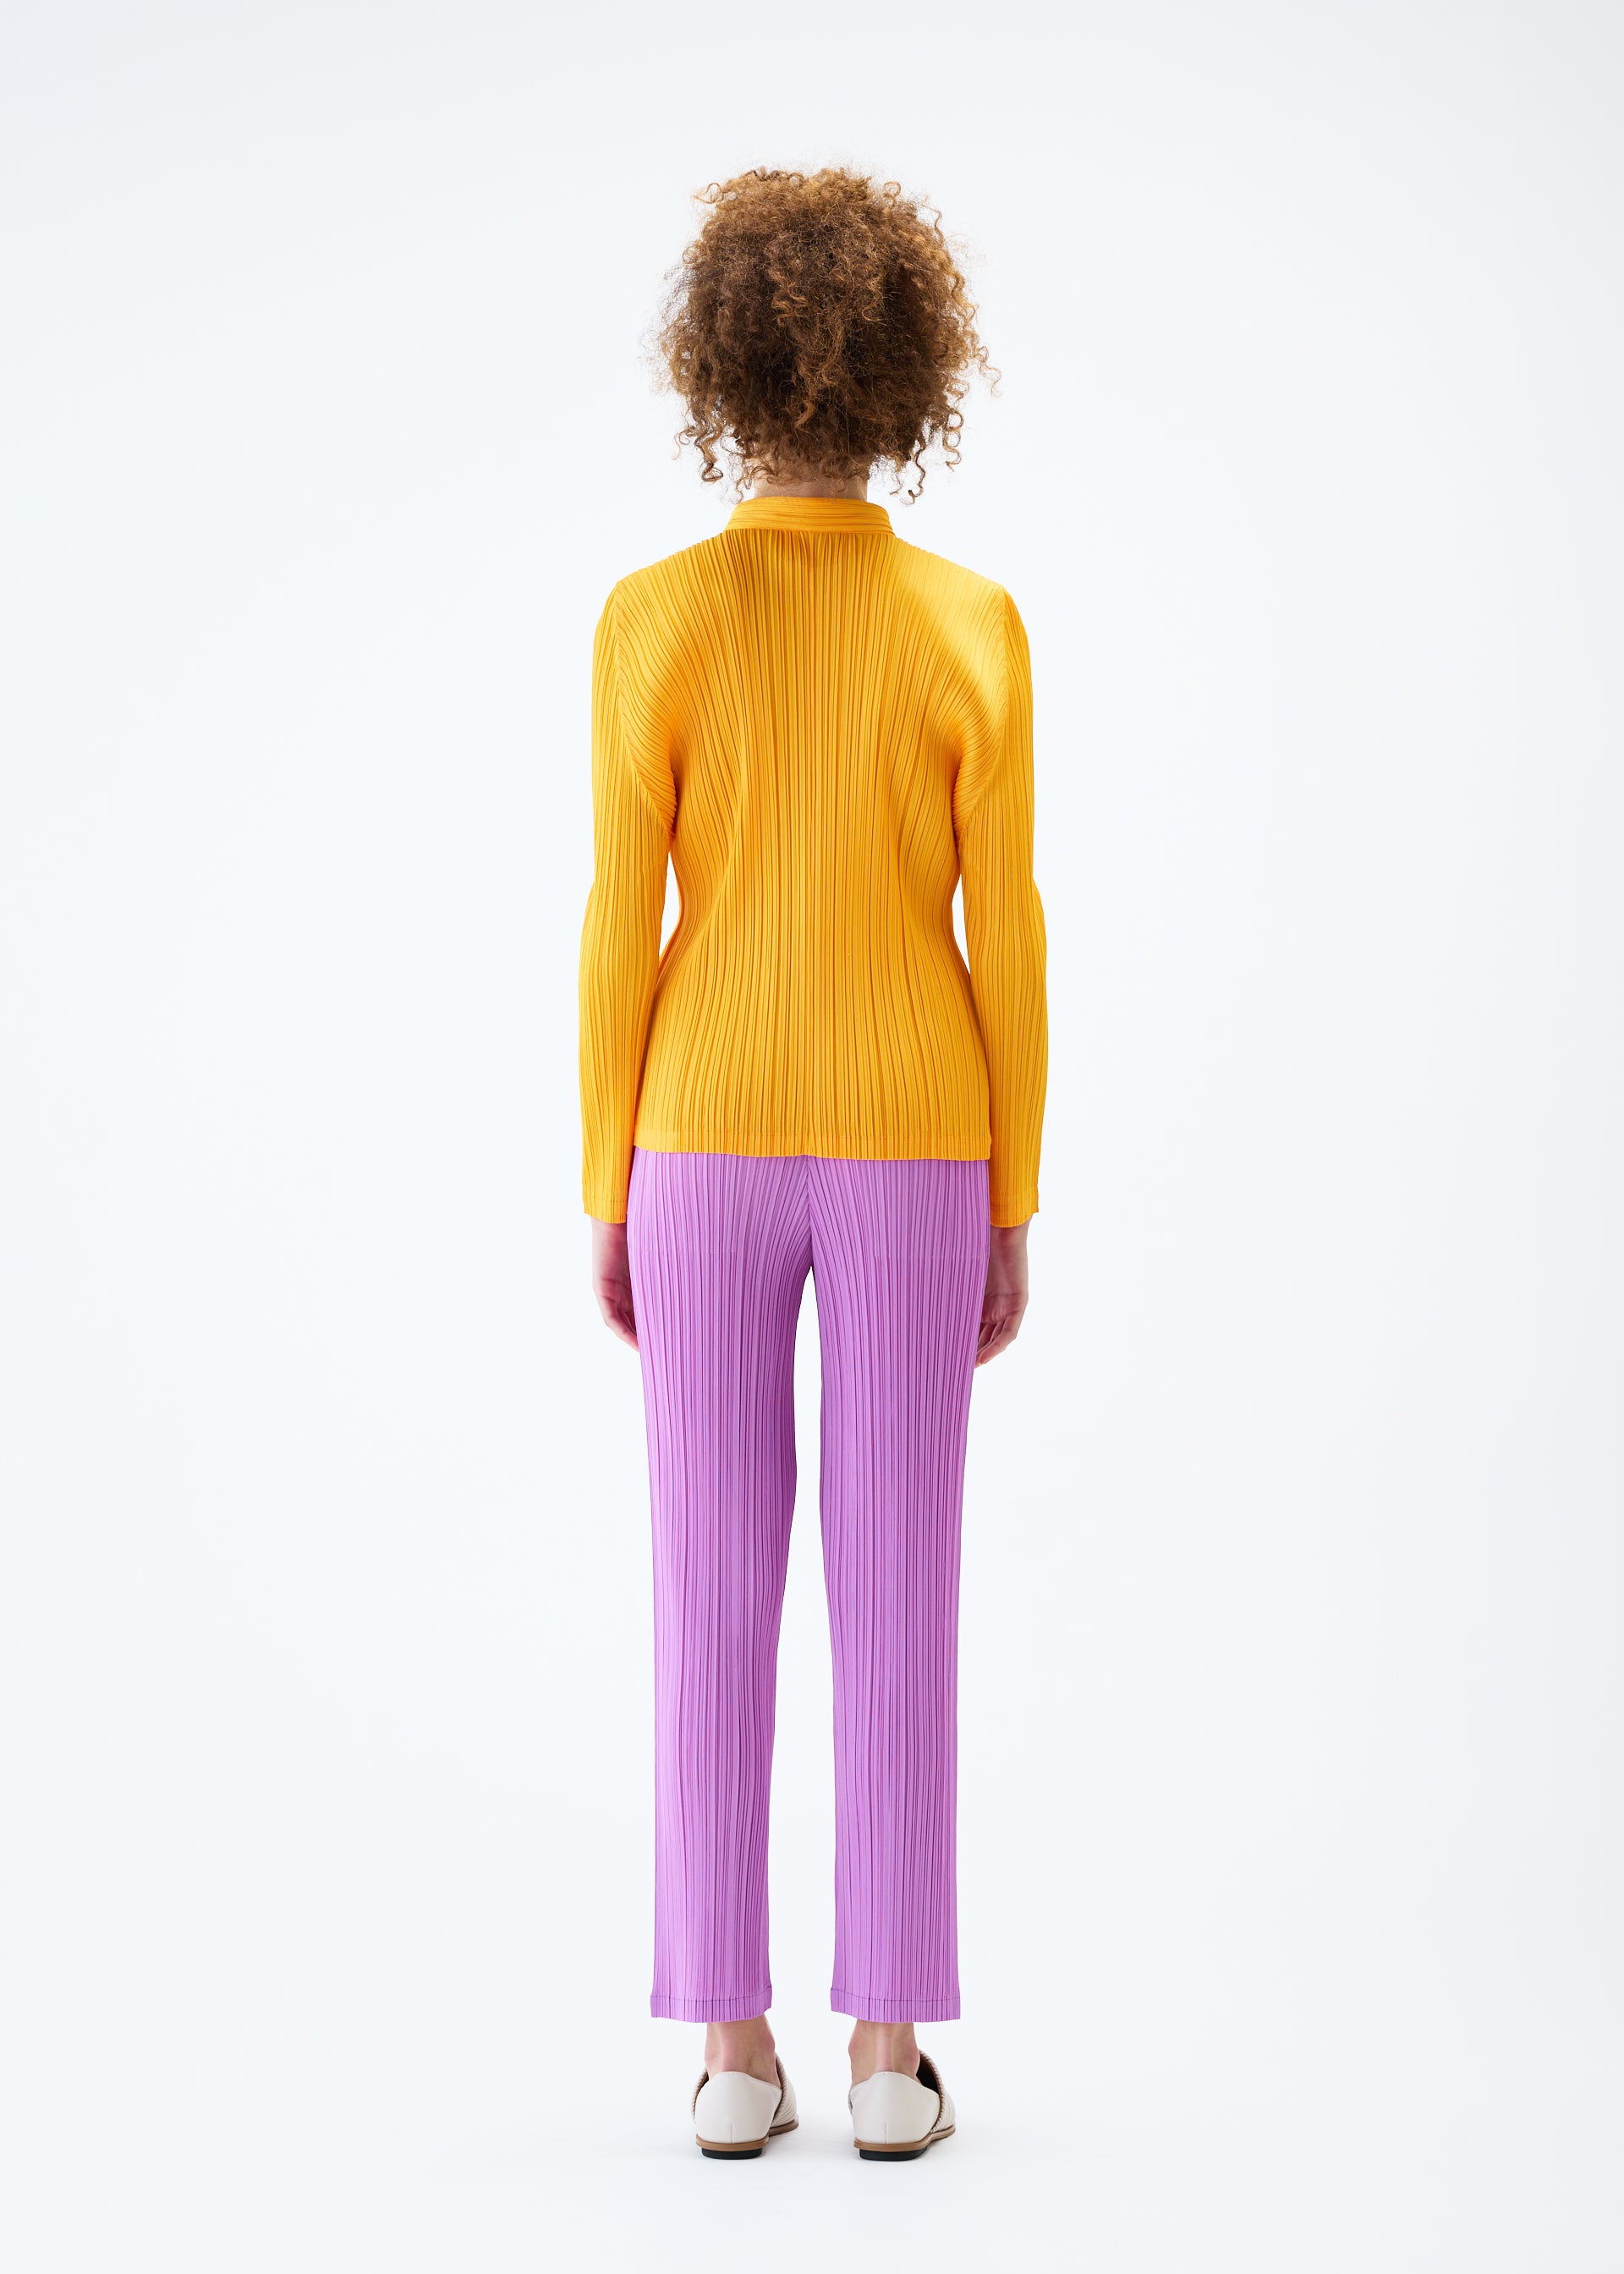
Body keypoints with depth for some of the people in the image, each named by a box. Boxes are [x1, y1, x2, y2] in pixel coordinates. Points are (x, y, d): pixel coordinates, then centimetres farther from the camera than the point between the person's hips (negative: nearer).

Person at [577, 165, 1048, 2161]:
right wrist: (1012, 1206, 4)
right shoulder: (971, 627, -5)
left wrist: (609, 1200, 2)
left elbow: (623, 934, -7)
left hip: (711, 1151, 0)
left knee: (715, 1600, 6)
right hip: (911, 1153, 0)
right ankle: (889, 2053, 7)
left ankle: (732, 2050, 7)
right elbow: (1003, 941, -4)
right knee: (897, 1598, 5)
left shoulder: (654, 618, -8)